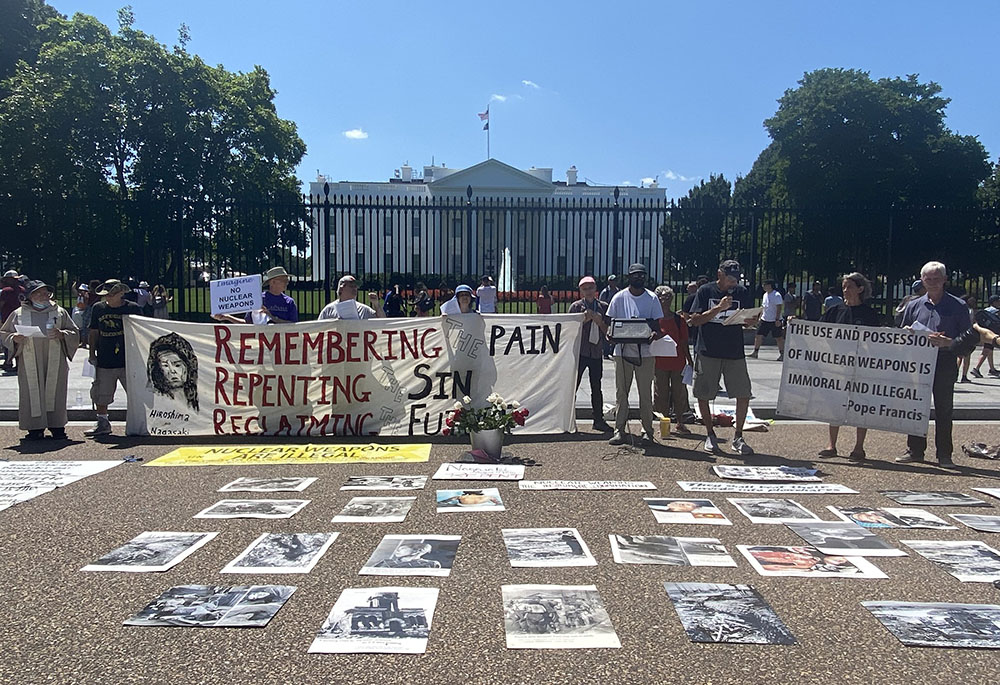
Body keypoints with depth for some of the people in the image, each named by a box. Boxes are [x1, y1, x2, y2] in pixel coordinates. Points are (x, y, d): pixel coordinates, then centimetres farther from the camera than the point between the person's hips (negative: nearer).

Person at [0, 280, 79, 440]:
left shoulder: (60, 312, 11)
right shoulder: (18, 314, 10)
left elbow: (75, 333, 11)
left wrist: (61, 334, -9)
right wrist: (14, 338, -8)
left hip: (54, 361, 0)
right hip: (29, 362, 0)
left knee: (55, 393, 0)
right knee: (32, 393, -3)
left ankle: (57, 427, 6)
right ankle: (36, 428, 3)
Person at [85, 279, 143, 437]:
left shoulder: (132, 308, -2)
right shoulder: (98, 308, 8)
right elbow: (94, 333, 15)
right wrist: (92, 354, 10)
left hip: (128, 361, -3)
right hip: (104, 362, 4)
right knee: (100, 395, 8)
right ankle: (103, 423, 23)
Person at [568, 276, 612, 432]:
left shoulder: (603, 307, 8)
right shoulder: (576, 306, 1)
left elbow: (607, 330, 8)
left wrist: (599, 321, -10)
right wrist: (584, 319, -13)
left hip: (597, 352, 3)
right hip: (579, 351, -3)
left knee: (596, 387, 10)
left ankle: (599, 420, 18)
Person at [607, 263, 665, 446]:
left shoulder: (652, 299, 4)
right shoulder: (619, 297, 5)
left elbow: (658, 324, 4)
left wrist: (655, 333, -19)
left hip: (645, 351, 0)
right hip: (623, 351, 1)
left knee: (646, 394, 4)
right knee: (621, 393, 4)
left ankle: (648, 432, 12)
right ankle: (619, 430, 10)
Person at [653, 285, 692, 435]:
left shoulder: (679, 319, 3)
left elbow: (684, 342, 7)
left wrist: (689, 360, 6)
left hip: (678, 362, 1)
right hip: (660, 363, -1)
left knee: (679, 392, 5)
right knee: (661, 393, 4)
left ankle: (680, 423, 17)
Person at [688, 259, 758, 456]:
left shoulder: (742, 293, 9)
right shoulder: (706, 291, 0)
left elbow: (747, 322, 13)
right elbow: (695, 320, -7)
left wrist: (749, 321, -11)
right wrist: (718, 309, -18)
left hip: (735, 352, 2)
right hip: (708, 352, -2)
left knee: (744, 395, -3)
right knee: (703, 395, 4)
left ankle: (738, 438, 12)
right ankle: (710, 435, 22)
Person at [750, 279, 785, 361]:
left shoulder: (776, 295, -12)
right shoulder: (765, 295, 12)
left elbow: (779, 308, -16)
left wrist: (777, 319, -21)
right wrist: (760, 317, 17)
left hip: (775, 321, -7)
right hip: (764, 320, 7)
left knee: (779, 338, 0)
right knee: (758, 336, 3)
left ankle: (782, 354, 10)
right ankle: (755, 352, 10)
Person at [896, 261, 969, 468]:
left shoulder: (958, 306, 2)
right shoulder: (913, 305, 12)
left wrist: (947, 343, -17)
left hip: (945, 363, -3)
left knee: (944, 410, 2)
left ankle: (944, 454, 10)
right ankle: (915, 451, 16)